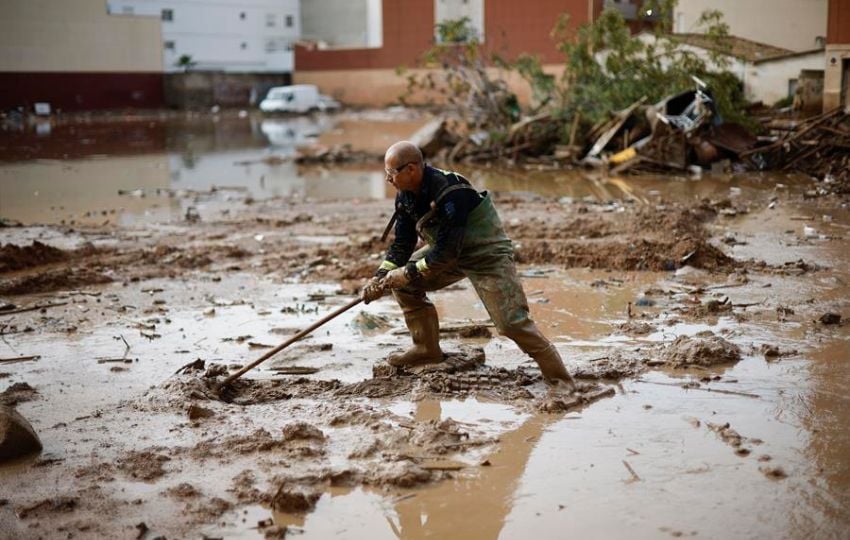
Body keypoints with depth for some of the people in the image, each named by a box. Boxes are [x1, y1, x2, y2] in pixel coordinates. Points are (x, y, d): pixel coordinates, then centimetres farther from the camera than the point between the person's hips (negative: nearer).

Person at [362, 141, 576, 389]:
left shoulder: (450, 194, -33)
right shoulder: (406, 196, -6)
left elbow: (446, 252, -31)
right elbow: (402, 244, 1)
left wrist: (410, 273, -25)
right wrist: (381, 277, -12)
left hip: (488, 255, -8)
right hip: (447, 250, 9)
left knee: (512, 322, -16)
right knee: (401, 282, -2)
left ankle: (558, 375, -2)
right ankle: (427, 348, 10)